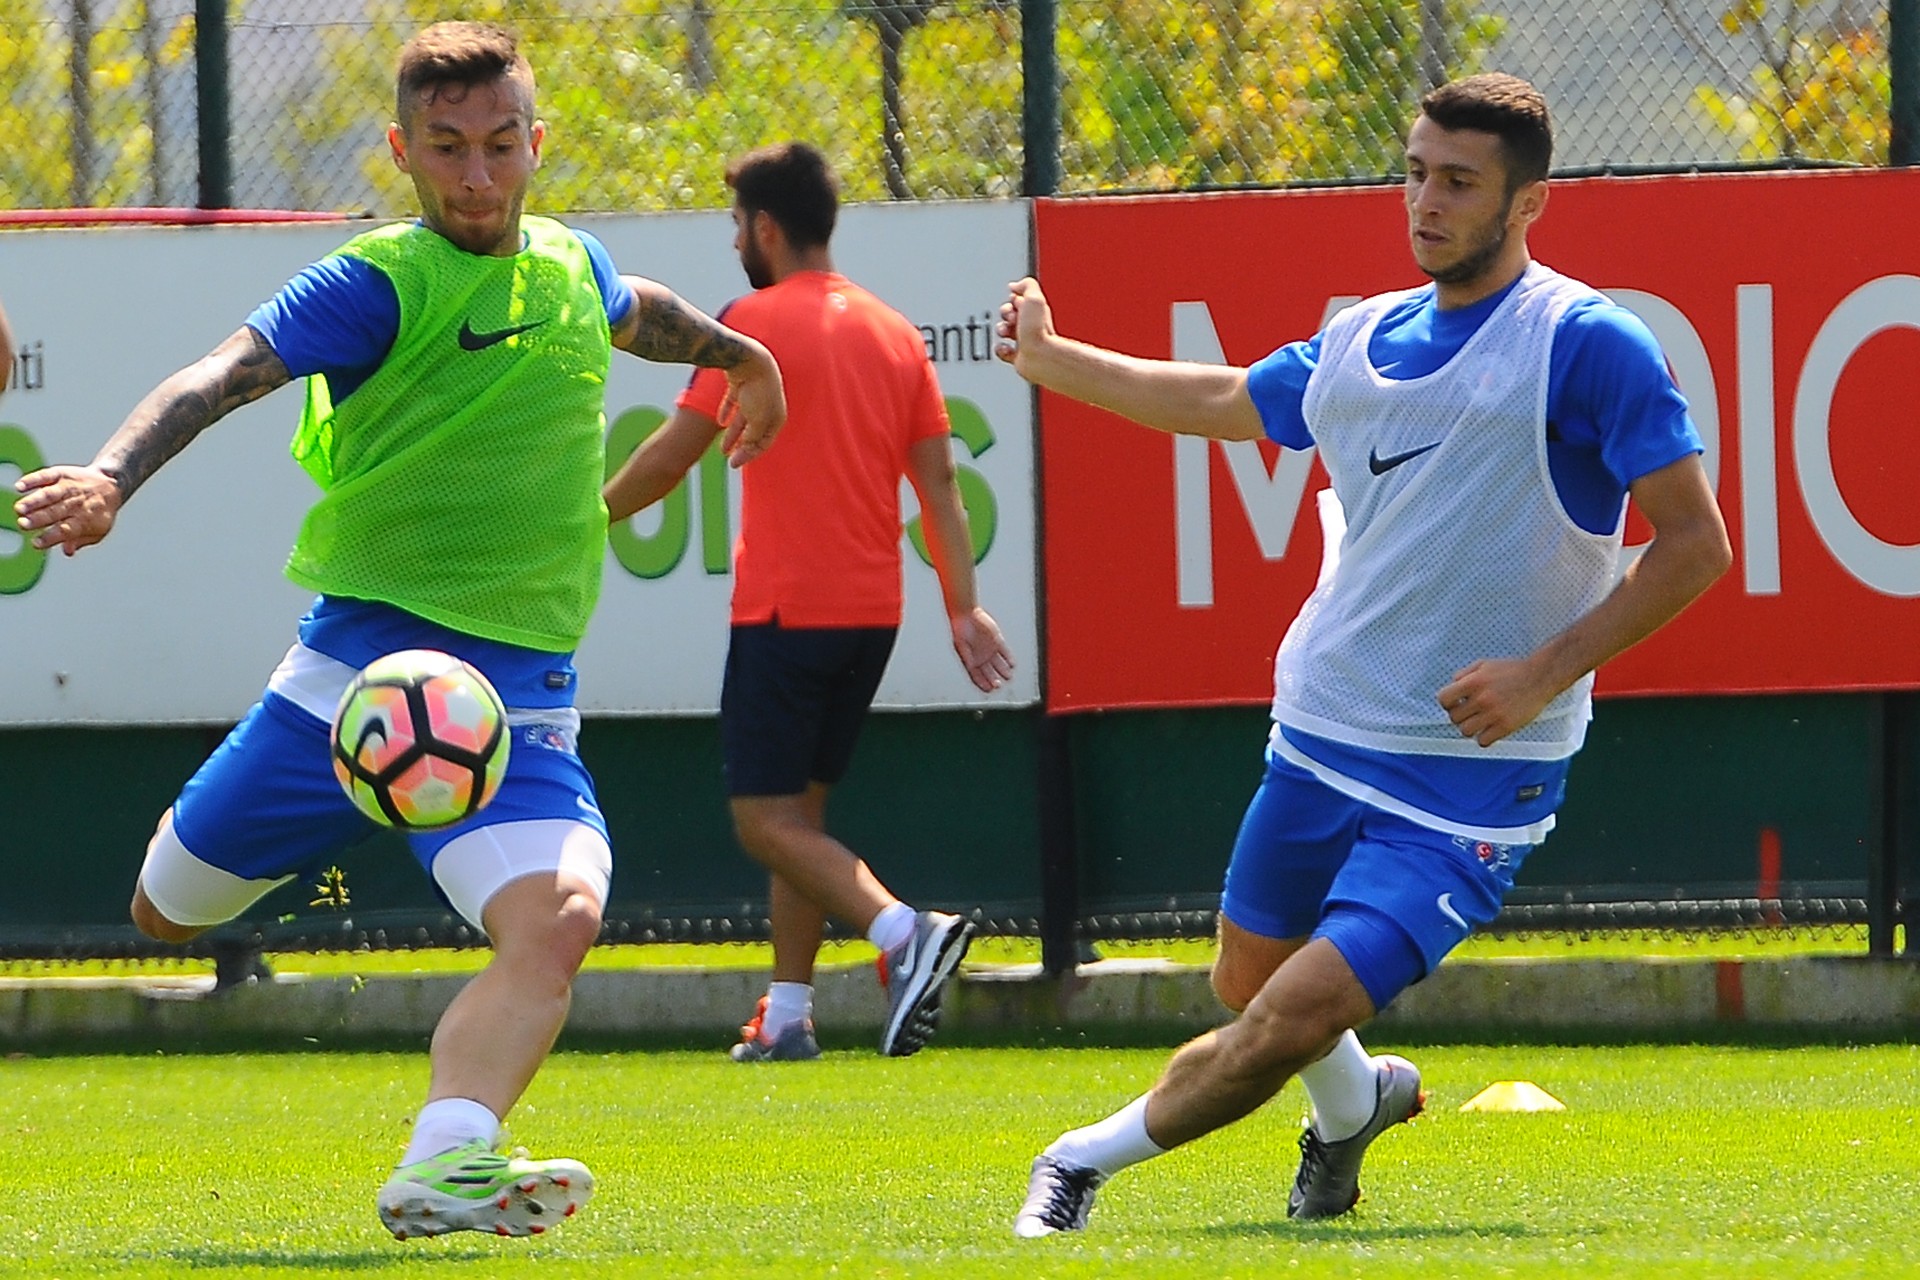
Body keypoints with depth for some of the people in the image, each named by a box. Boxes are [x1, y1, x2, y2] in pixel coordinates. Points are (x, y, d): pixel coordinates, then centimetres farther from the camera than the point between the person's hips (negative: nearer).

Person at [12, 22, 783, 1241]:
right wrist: (109, 477, -42)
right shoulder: (379, 283, -9)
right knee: (165, 913, 9)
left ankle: (445, 1164, -40)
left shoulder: (572, 266, 10)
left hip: (522, 689, 3)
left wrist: (742, 353, 55)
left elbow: (637, 313, 36)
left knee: (559, 916, -26)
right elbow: (225, 375, -24)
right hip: (361, 662, -3)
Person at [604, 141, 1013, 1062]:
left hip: (786, 608, -7)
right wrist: (963, 606, 6)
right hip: (871, 609, 7)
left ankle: (904, 932, -27)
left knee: (765, 816, -6)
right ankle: (787, 1016, 12)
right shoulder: (893, 332, 11)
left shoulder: (757, 323, -8)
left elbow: (670, 455, -8)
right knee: (797, 809, 16)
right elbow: (938, 479, 7)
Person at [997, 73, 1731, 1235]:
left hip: (1472, 778, -7)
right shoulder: (1362, 342, 9)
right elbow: (1223, 401, 30)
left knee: (1298, 1015, -17)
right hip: (1322, 739, 7)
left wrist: (1545, 673, -20)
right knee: (1249, 987, 17)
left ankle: (1092, 1158, 1)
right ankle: (1355, 1102, 49)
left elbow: (1695, 542, -13)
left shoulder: (1586, 343, -12)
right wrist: (1050, 358, 38)